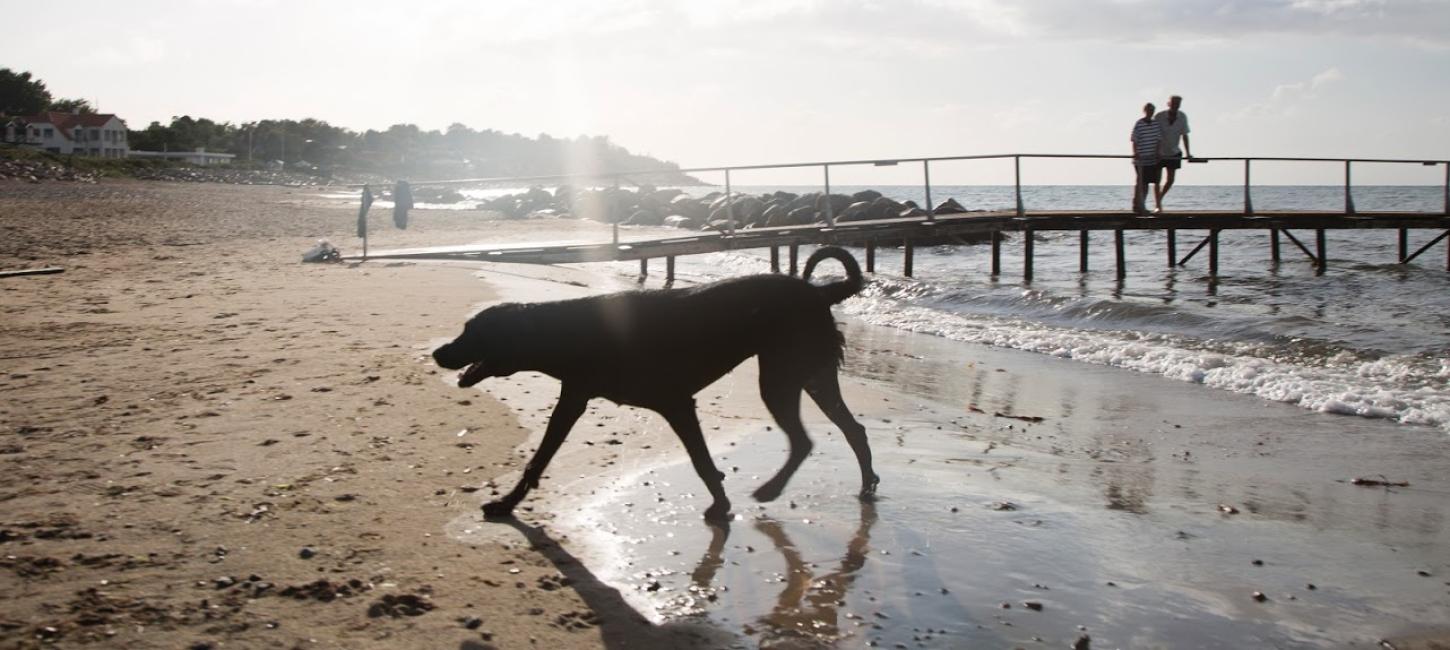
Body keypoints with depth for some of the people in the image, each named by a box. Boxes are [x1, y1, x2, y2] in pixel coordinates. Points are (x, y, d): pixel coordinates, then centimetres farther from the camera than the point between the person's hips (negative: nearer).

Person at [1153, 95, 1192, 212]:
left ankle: (1159, 199, 26)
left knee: (1170, 180, 2)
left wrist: (1188, 153, -5)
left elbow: (1184, 136, -1)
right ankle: (1158, 206, 4)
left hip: (1173, 153, 3)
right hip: (1159, 153, -3)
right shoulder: (1159, 117, -15)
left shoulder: (1182, 117, -6)